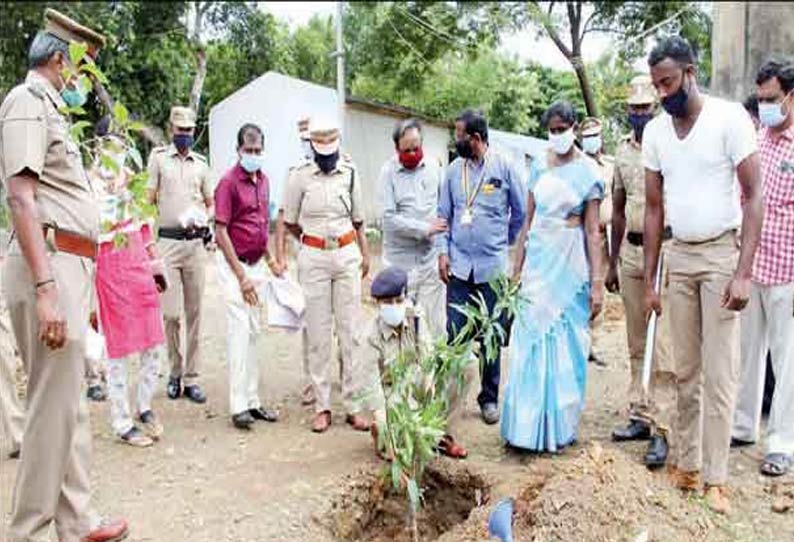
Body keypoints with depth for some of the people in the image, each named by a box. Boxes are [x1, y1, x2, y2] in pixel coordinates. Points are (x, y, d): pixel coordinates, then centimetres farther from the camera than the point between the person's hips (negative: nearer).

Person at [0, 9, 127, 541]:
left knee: (72, 405, 13)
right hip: (50, 266, -10)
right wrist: (46, 290, -25)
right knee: (54, 406, -5)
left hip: (68, 268, 10)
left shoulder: (50, 109, 23)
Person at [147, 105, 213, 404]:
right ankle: (175, 372, 14)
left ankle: (191, 378, 12)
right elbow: (148, 199, 3)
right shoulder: (158, 157, 5)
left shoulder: (201, 163, 13)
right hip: (167, 242, -3)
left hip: (195, 243, 3)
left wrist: (203, 218, -2)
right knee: (171, 312, -6)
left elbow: (211, 203, 19)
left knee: (194, 313, 4)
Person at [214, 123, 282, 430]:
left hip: (257, 264, 7)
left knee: (255, 333, 10)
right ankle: (239, 405, -1)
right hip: (235, 265, -7)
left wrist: (270, 260, 12)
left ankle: (253, 400, 19)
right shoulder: (229, 182, -11)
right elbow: (221, 232, -14)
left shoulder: (263, 180, 10)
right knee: (240, 331, -7)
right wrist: (241, 276, -16)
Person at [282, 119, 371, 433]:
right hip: (313, 258, -2)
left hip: (347, 256, 2)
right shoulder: (300, 176, -2)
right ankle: (322, 407, 12)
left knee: (351, 331, 2)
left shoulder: (350, 173, 5)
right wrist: (313, 240, 11)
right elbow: (290, 222, 8)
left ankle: (352, 405, 10)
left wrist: (365, 253, 13)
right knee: (318, 334, 3)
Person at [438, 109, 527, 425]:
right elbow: (443, 214, 9)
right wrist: (442, 251, -1)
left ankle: (489, 398, 21)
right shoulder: (454, 170, 6)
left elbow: (521, 212, 9)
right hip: (459, 266, 2)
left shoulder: (504, 168, -2)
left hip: (493, 266, -1)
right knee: (455, 335, 1)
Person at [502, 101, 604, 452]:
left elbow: (593, 231, -5)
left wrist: (597, 282, -10)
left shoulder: (587, 172, -3)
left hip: (570, 261, -3)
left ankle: (559, 426, 17)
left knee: (565, 343, 4)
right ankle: (528, 424, 15)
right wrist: (517, 268, 7)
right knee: (531, 338, 4)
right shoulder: (539, 166, 9)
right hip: (538, 257, 4)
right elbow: (528, 221, 11)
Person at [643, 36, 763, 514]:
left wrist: (743, 273, -18)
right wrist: (650, 281, 7)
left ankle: (715, 478, 7)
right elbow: (654, 209, 9)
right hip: (678, 257, 5)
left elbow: (754, 196, -11)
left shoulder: (729, 118, -10)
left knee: (719, 373, -3)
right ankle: (687, 463, 19)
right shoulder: (655, 132, 5)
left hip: (721, 252, -5)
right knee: (686, 370, 9)